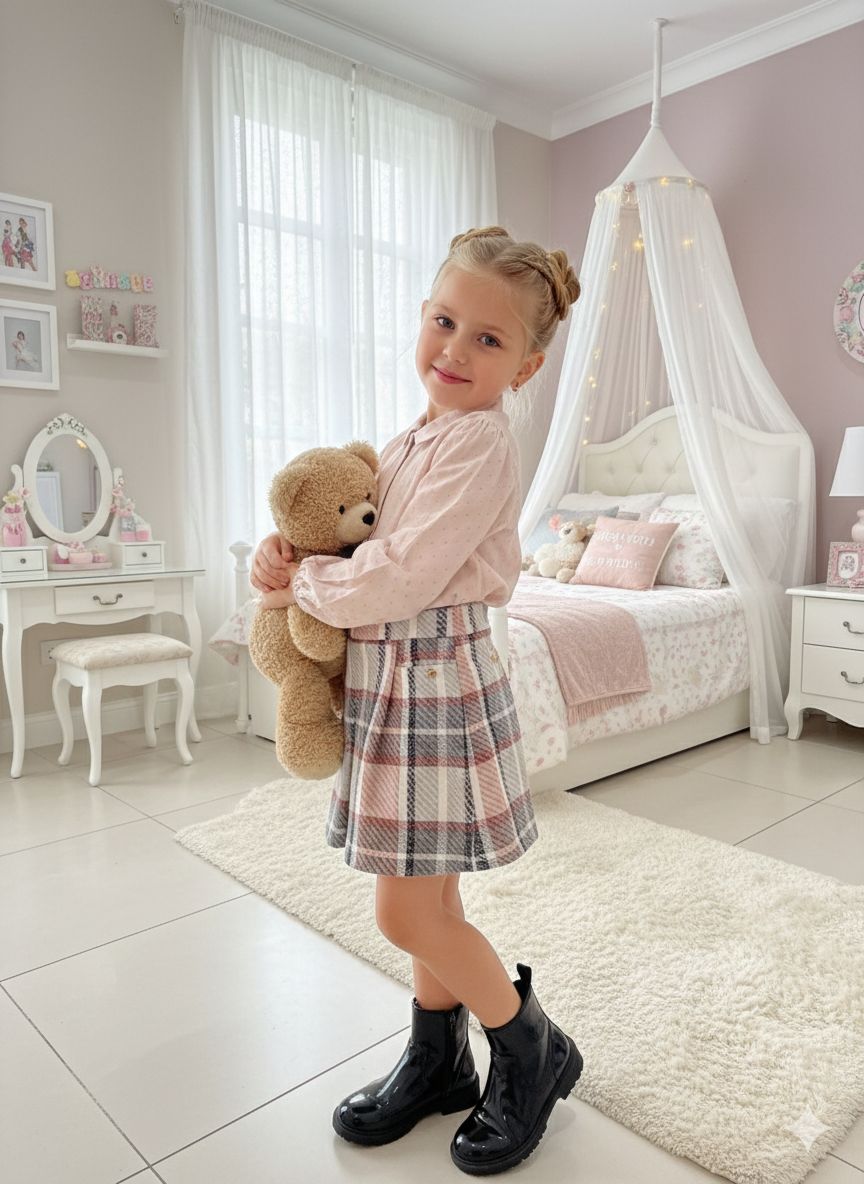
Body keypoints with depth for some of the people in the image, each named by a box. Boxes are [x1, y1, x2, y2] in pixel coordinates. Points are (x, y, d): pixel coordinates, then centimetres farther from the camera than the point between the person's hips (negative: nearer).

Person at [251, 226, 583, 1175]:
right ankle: (438, 1062, 39)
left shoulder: (478, 444, -17)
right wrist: (282, 550, -5)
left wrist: (298, 584, -9)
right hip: (388, 677, 8)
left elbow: (396, 580, -24)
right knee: (428, 898, 19)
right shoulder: (411, 442, 11)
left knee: (406, 912, 2)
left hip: (438, 680, -8)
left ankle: (535, 1054, 26)